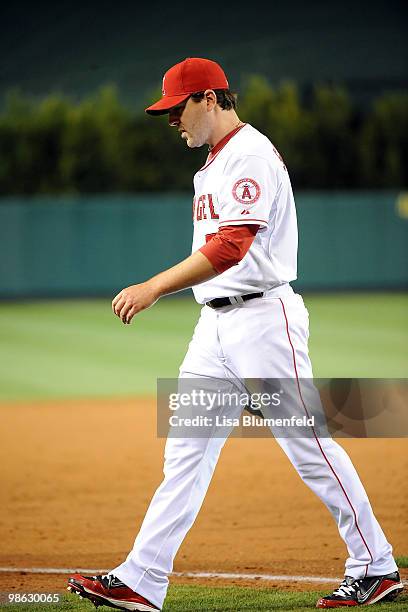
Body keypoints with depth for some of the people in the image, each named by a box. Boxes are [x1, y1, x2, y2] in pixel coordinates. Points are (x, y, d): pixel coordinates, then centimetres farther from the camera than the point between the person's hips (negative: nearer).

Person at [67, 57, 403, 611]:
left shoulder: (252, 155, -14)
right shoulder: (214, 164, 17)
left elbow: (232, 245, -26)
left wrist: (154, 288, -30)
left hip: (264, 316, -9)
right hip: (217, 322, 10)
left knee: (310, 447, -4)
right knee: (186, 450, 4)